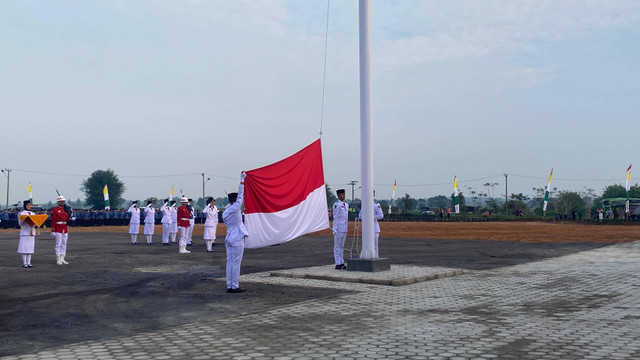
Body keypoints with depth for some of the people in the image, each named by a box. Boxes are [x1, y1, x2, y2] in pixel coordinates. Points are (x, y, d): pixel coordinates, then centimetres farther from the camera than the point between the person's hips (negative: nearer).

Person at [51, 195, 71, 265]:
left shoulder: (65, 209, 13)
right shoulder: (54, 209, -6)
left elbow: (67, 219, 7)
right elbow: (53, 220, -9)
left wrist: (68, 211, -4)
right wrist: (53, 230, -13)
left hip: (65, 228, 7)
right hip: (58, 228, -6)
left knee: (64, 244, 8)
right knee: (58, 244, -4)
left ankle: (62, 259, 13)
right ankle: (58, 259, 0)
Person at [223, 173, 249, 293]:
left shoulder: (225, 212, 11)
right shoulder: (235, 208, -10)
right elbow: (241, 195, -5)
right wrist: (242, 180, 1)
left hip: (229, 238, 8)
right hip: (237, 238, -8)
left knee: (229, 262, 9)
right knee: (236, 262, -4)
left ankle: (229, 286, 11)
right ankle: (235, 286, -1)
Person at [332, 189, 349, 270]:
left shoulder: (346, 205, 14)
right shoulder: (336, 204, -9)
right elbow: (335, 217, -10)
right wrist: (335, 230, -12)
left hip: (344, 229, 7)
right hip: (338, 229, -7)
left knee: (342, 247, 12)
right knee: (337, 247, -2)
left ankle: (341, 263, 16)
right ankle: (338, 264, 1)